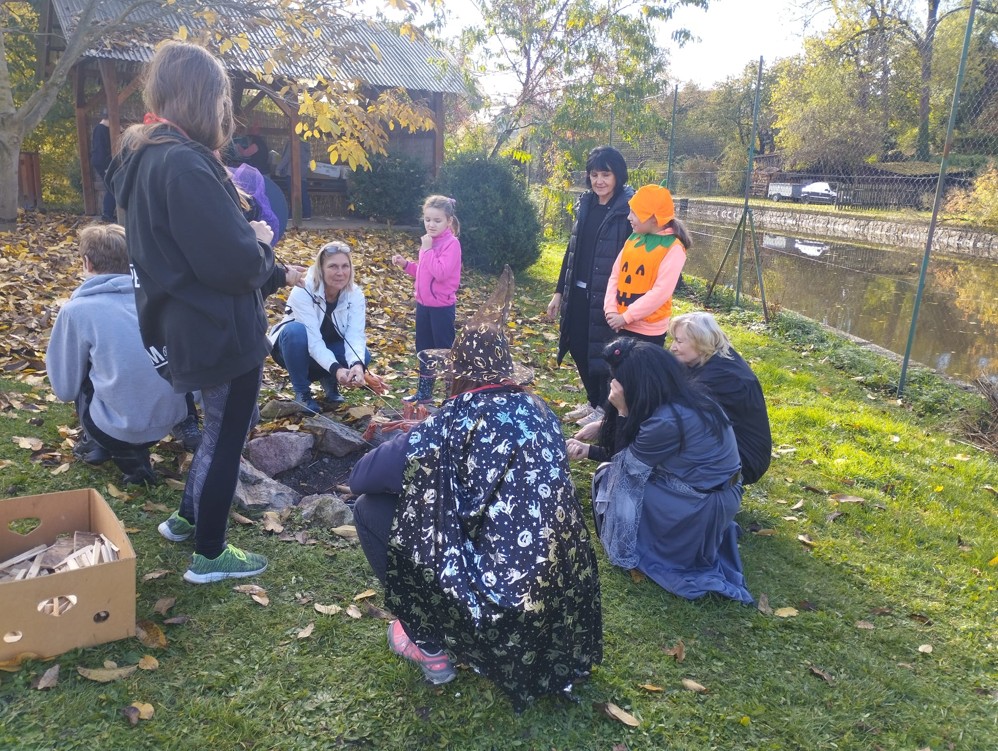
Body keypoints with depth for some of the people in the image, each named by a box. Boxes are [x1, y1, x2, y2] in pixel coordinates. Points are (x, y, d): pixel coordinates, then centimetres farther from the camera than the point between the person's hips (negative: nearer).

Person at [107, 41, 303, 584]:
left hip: (188, 326, 10)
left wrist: (276, 274, 19)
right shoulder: (184, 163, -24)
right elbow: (236, 260, -28)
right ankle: (209, 556, 25)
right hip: (219, 330, -9)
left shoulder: (145, 156, 9)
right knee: (226, 434, 8)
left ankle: (188, 518, 43)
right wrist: (262, 240, -5)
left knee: (220, 425, 27)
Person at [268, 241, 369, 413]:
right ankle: (301, 392, -17)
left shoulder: (355, 295, -18)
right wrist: (335, 368, -51)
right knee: (296, 330, -37)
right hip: (299, 349, -3)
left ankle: (329, 380, 5)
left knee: (363, 355, -27)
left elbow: (355, 335, -28)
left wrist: (357, 364, -48)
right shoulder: (302, 291, -30)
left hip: (329, 349, 3)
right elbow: (313, 341, -36)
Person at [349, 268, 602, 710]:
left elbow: (360, 477, -7)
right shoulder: (539, 412, 3)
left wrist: (410, 445, 13)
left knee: (370, 509, 5)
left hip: (496, 604, -6)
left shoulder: (454, 423, -15)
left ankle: (432, 647, 17)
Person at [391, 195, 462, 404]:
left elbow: (440, 273, -27)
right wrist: (406, 264, 5)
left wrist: (427, 249, -23)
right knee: (423, 348, 16)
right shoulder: (429, 241, 9)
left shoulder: (451, 243, -16)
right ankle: (424, 391, 29)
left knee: (444, 349, 1)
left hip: (442, 306, -8)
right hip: (423, 303, 9)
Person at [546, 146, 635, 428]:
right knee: (578, 347, 14)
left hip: (608, 295, -7)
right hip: (578, 292, 7)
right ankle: (593, 400, 34)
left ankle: (604, 408, 24)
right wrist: (559, 291, 13)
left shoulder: (629, 208, -12)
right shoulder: (585, 204, 8)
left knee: (603, 350, 5)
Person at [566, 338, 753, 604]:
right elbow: (636, 452, 8)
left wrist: (623, 412, -17)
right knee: (618, 469, 14)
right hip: (717, 491, 9)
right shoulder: (685, 398, -1)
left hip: (701, 508, -9)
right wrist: (589, 450, 10)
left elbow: (628, 464, -14)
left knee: (610, 479, -6)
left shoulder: (667, 421, -30)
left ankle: (633, 550, 15)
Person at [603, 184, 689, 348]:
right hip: (620, 325, 6)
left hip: (649, 331, -6)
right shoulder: (633, 239, 9)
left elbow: (661, 291, -17)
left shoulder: (673, 248, -11)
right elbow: (615, 275, 7)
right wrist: (611, 309, -7)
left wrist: (626, 316, -18)